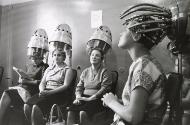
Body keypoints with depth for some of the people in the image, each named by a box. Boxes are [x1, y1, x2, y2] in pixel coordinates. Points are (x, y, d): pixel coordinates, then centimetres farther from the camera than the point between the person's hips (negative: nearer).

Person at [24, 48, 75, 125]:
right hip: (45, 92, 6)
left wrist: (49, 92, -18)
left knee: (36, 106, -31)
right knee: (27, 105, -23)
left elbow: (66, 86, -7)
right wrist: (42, 91, -7)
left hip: (58, 94, -5)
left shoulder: (67, 70, 6)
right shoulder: (48, 69, 24)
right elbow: (42, 83, 18)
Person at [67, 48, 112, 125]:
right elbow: (79, 87, 17)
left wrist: (90, 98, -15)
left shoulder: (104, 72, 3)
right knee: (70, 111, -25)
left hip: (97, 99, -4)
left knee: (83, 112, -33)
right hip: (84, 98, 4)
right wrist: (78, 97, -4)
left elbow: (104, 89, -8)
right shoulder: (85, 71, 19)